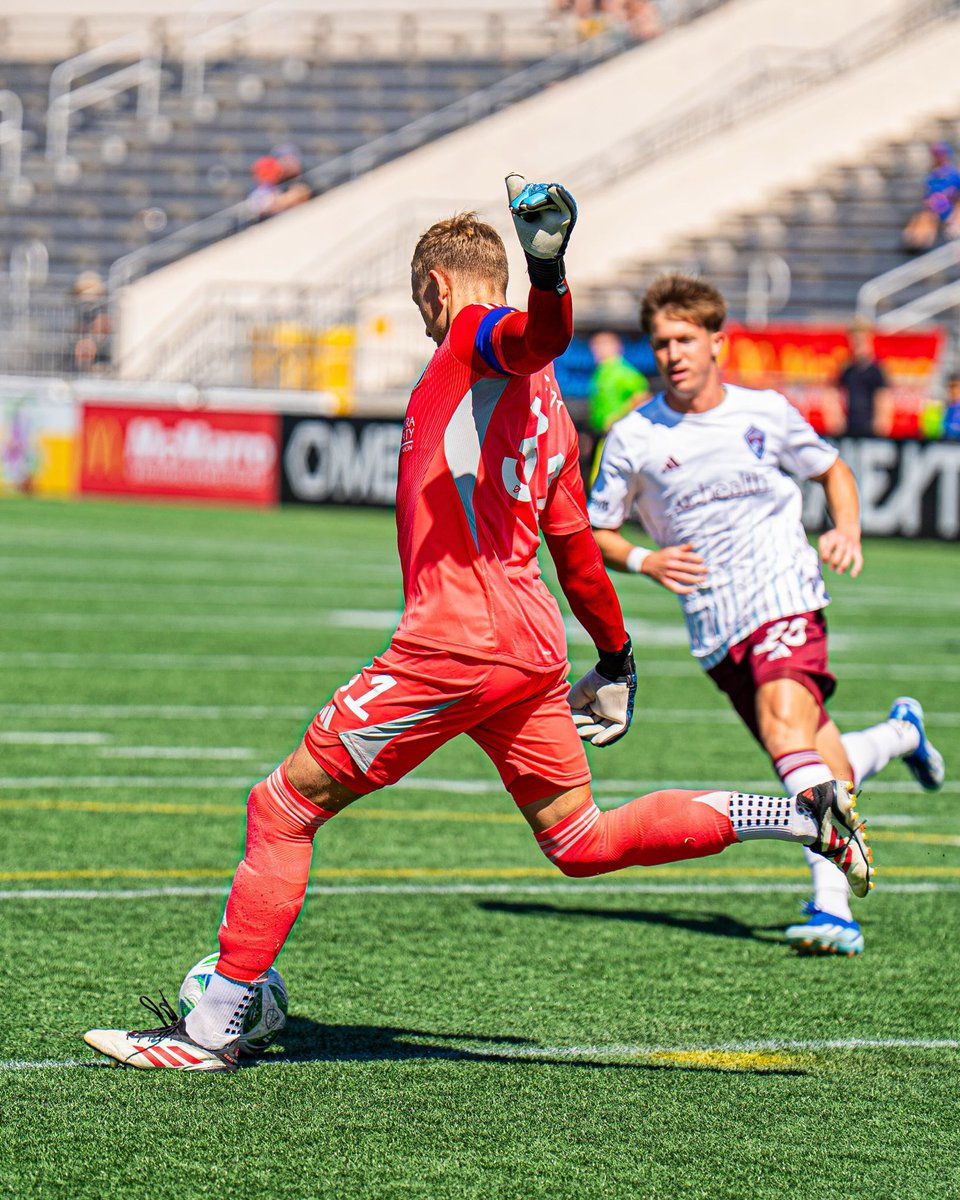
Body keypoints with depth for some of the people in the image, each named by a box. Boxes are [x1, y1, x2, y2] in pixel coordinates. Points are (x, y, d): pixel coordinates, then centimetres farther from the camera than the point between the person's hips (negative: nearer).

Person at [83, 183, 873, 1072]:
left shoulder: (476, 336, -2)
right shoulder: (544, 401, 23)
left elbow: (542, 336, -26)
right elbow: (574, 541, 27)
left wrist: (548, 273, -48)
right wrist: (616, 655, 33)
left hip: (458, 638, -9)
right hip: (532, 641, 9)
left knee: (283, 808, -1)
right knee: (582, 842, 14)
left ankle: (213, 1032, -2)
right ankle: (805, 813, 4)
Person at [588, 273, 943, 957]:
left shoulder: (766, 412, 3)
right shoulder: (633, 438, 2)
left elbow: (834, 470, 19)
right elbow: (597, 534, 12)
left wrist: (848, 529, 0)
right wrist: (645, 561, -9)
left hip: (783, 596, -2)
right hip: (715, 626, 2)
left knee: (785, 727, -27)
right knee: (827, 776, 1)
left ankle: (834, 906, -31)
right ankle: (901, 733, 36)